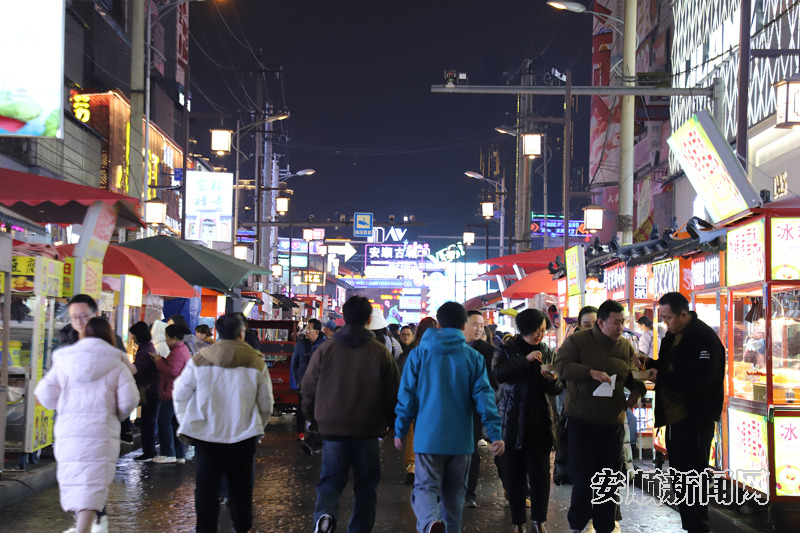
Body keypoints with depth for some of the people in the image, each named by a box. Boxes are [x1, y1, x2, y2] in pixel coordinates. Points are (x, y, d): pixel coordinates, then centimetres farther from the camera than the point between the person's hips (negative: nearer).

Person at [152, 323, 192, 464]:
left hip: (172, 393, -11)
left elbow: (172, 371, -24)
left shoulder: (177, 352, -17)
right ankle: (180, 454, 14)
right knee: (176, 422, 12)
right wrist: (161, 359, 7)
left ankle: (168, 453, -2)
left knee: (164, 421, -4)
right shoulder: (183, 349, 17)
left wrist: (159, 361, -12)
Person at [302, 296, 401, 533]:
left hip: (332, 427, 1)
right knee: (366, 483, 13)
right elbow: (393, 393, 1)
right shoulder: (380, 352, -4)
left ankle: (324, 514, -20)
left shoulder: (325, 349, -2)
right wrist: (390, 422, 16)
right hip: (368, 429, -1)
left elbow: (309, 387, 4)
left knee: (331, 478, 7)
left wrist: (312, 417, 20)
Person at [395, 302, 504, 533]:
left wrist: (400, 431, 7)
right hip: (460, 438, 1)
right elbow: (483, 396, -6)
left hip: (428, 436, -1)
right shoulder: (474, 357, 1)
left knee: (426, 487, -3)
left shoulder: (419, 354, -1)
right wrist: (495, 433, -7)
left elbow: (407, 395, -1)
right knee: (454, 493, 17)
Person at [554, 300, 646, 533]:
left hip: (613, 422, 4)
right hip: (581, 420, -4)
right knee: (583, 476, -2)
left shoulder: (626, 347, 7)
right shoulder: (578, 340, -7)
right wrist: (590, 372, -27)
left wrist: (637, 389, -2)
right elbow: (561, 365, -16)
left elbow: (632, 374, 19)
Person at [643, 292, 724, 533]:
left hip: (695, 419, -9)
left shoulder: (704, 336, -15)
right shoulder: (672, 336, 15)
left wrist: (660, 377, -21)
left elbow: (701, 376, -25)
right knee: (680, 477, 14)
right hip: (674, 416, 9)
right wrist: (650, 364, 4)